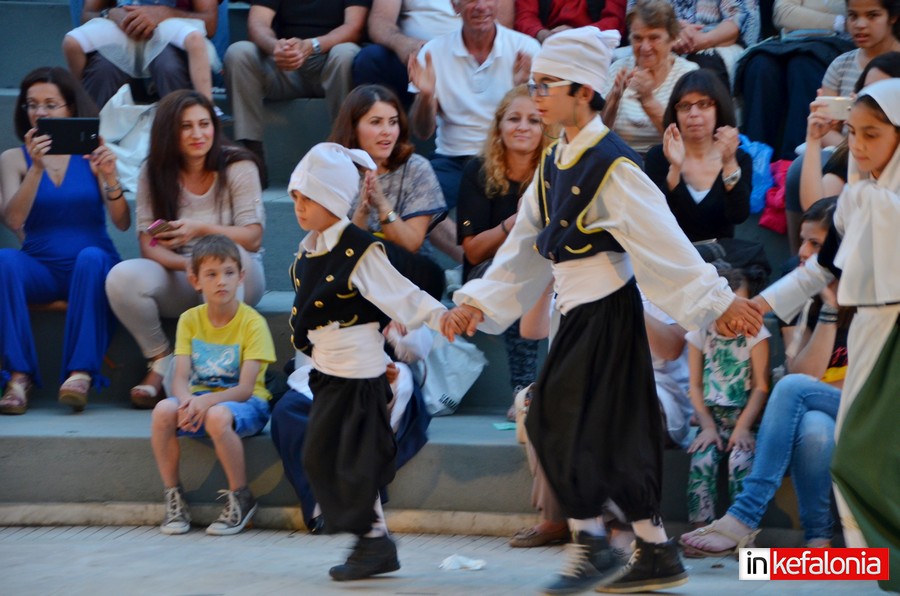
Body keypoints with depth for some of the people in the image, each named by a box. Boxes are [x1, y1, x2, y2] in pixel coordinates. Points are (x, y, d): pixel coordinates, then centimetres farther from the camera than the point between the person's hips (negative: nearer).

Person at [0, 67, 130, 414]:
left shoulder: (92, 154, 6)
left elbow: (122, 223, -4)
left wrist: (110, 179, -22)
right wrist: (37, 168, -19)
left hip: (93, 264, -1)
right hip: (40, 266, 1)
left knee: (91, 257, -36)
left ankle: (82, 372, -43)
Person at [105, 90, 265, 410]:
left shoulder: (238, 167, -5)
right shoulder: (153, 175, 1)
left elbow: (253, 237, -12)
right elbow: (148, 243, -6)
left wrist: (201, 229, -29)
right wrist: (189, 266, -27)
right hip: (179, 280, 2)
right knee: (123, 278, -27)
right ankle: (160, 360, -4)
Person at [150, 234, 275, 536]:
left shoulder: (252, 322, -11)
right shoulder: (190, 320, 2)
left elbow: (245, 388, -18)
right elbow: (180, 378, -6)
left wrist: (207, 401, -35)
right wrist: (187, 401, -30)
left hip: (244, 402, -4)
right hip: (200, 399, 4)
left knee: (217, 416, -38)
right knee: (163, 410, -29)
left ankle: (241, 498, -17)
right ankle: (173, 497, -12)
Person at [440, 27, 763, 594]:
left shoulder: (611, 164, -15)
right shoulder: (555, 163, 11)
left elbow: (663, 238, -19)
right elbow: (525, 244, 16)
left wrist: (719, 301, -19)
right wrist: (479, 302, 11)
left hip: (605, 308, -9)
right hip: (579, 310, 9)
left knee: (559, 420, -10)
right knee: (613, 432, 10)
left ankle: (592, 544, -1)